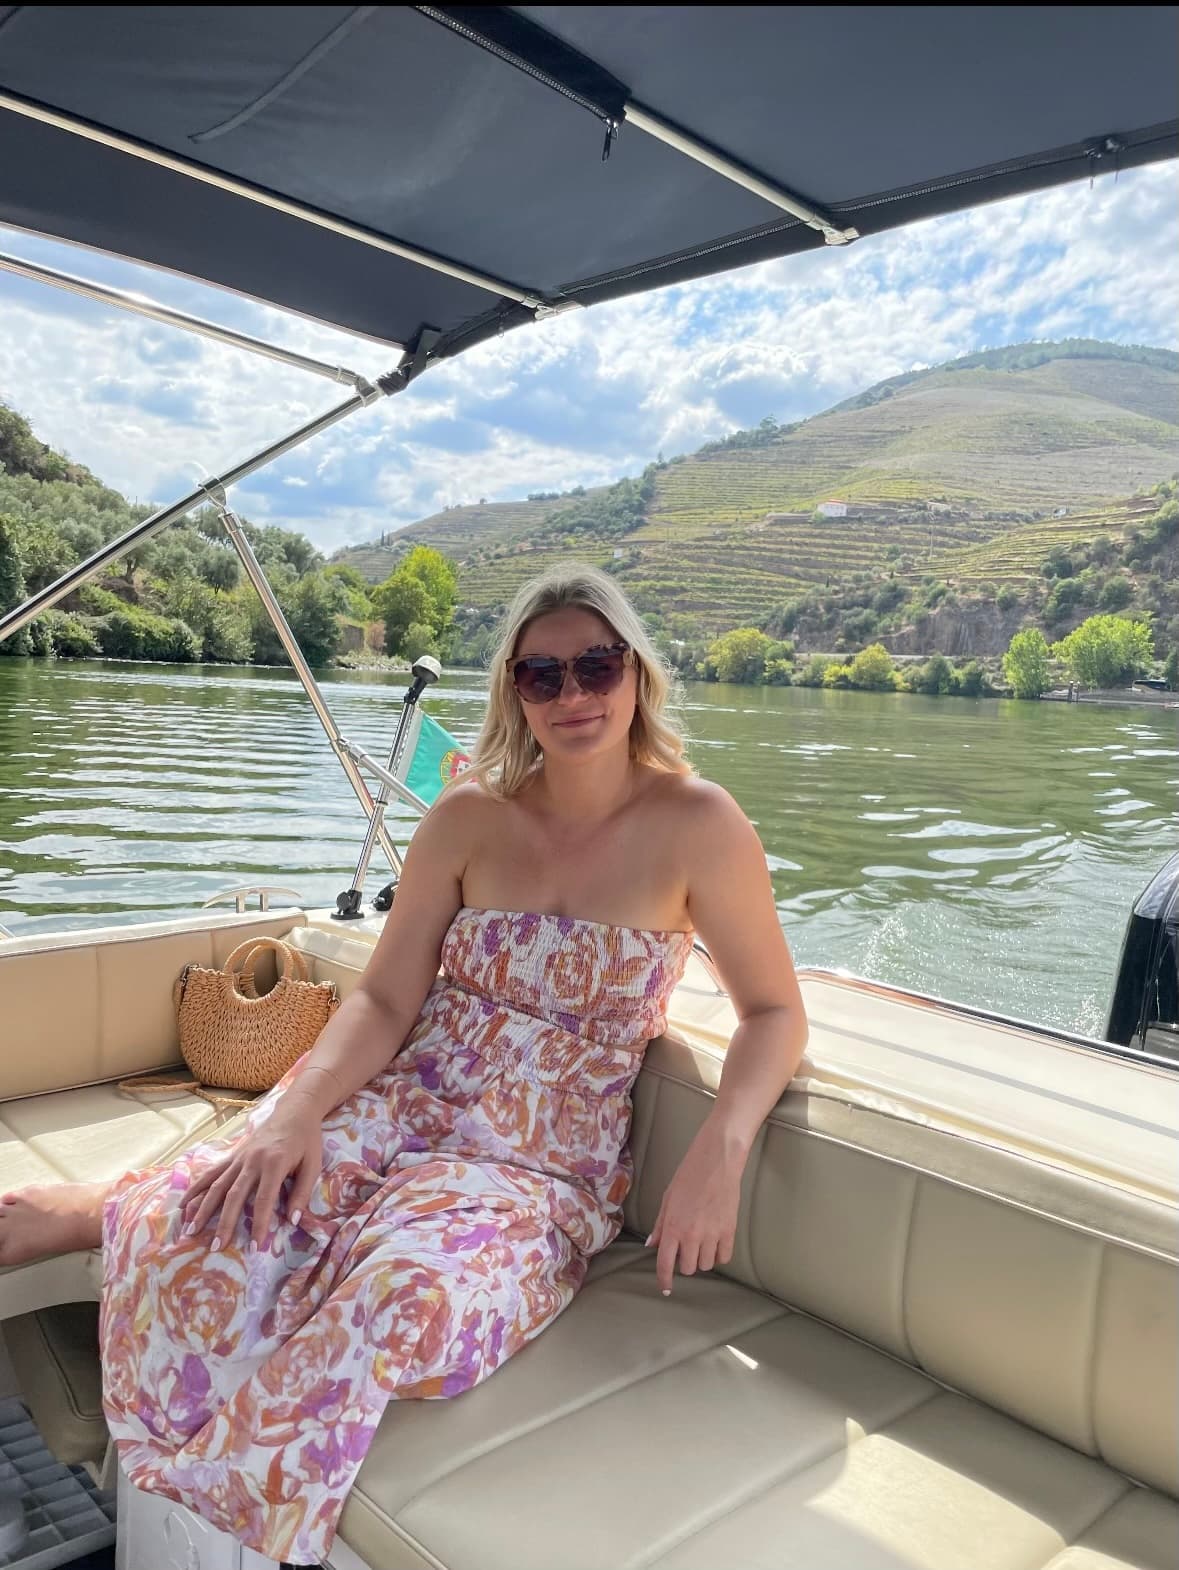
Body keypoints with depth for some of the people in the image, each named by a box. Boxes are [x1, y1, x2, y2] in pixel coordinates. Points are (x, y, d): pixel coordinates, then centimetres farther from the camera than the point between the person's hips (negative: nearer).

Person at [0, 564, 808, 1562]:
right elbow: (383, 1002, 0)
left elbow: (774, 1013, -3)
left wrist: (721, 1150, -20)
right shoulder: (469, 816, 0)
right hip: (398, 1106, 2)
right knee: (199, 1225, -28)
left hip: (545, 1169, -1)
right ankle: (134, 1210, 6)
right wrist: (297, 1110, -18)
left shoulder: (697, 824, -8)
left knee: (412, 1301, -34)